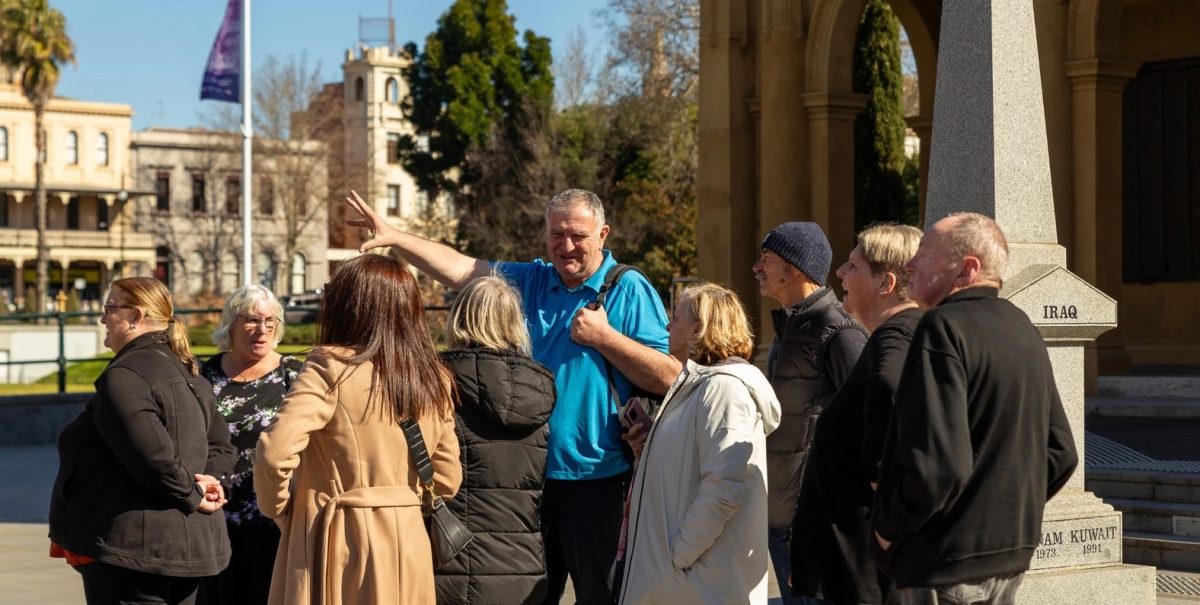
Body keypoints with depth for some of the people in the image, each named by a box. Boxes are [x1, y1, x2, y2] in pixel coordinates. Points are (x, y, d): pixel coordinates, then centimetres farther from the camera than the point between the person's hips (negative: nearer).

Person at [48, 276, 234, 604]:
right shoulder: (186, 374, 16)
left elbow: (153, 457, -25)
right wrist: (206, 482, 1)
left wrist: (191, 497, -11)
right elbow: (221, 447, 20)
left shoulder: (124, 376, -15)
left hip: (134, 549, -10)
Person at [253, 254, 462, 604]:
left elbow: (275, 452, -21)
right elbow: (447, 479, 9)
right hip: (409, 544, 5)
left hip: (338, 544, -5)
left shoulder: (331, 368, -12)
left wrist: (278, 510, -4)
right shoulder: (434, 379, 5)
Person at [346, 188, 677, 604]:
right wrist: (395, 238, -8)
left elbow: (669, 378, -11)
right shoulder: (529, 281, 9)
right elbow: (461, 270, 2)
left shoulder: (629, 291, -5)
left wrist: (605, 338, -18)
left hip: (595, 479, -5)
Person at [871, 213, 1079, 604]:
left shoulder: (944, 327, -17)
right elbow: (1060, 453, 15)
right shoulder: (1023, 330, 10)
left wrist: (886, 524, -12)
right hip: (1011, 555, 9)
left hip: (947, 560, -9)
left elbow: (938, 464, -26)